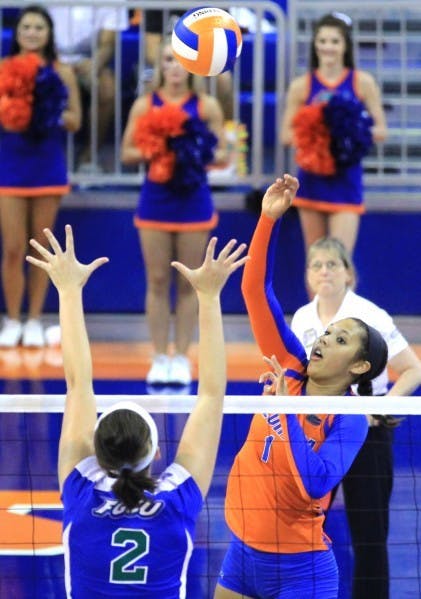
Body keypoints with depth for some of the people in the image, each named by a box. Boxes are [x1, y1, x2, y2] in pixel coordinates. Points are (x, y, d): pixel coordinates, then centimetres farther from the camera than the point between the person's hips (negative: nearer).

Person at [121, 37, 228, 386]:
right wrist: (150, 153, -17)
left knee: (188, 283, 3)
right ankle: (160, 358, 8)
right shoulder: (145, 105, 1)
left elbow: (222, 155, 0)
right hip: (156, 201, 1)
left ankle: (182, 358, 9)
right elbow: (127, 153, 2)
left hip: (193, 201, -1)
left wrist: (199, 156, -19)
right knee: (157, 282, 2)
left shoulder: (206, 106, -1)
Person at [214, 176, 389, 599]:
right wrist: (268, 218, -14)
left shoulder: (349, 420, -12)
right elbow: (256, 289, -4)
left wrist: (287, 410, -24)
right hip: (241, 554, 6)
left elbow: (315, 482, -29)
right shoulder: (292, 372, 0)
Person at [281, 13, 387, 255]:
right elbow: (286, 135, 4)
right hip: (312, 178, 2)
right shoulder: (302, 85, 2)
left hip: (346, 179, -2)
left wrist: (355, 131, -18)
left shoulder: (362, 82, 0)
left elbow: (381, 131, 2)